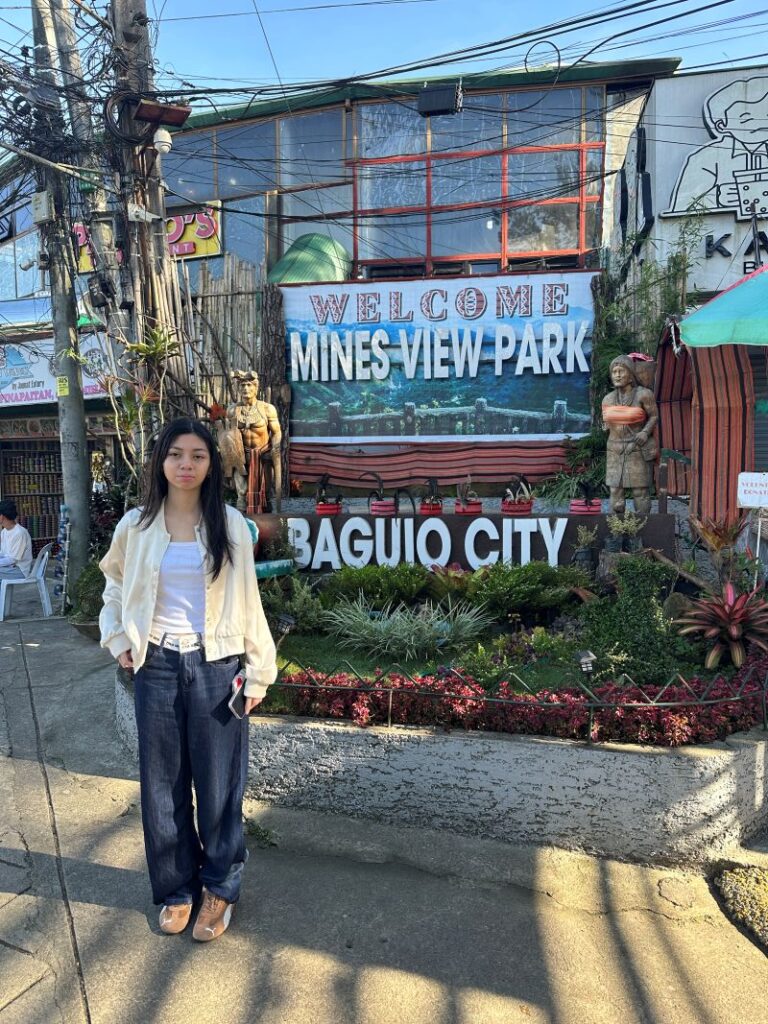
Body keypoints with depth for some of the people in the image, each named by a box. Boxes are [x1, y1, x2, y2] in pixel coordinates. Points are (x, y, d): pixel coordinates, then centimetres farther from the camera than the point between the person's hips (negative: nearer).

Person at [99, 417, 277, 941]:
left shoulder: (230, 524, -4)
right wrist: (119, 640, 8)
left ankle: (220, 887, 27)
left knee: (218, 781, 7)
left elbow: (247, 599, -1)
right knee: (163, 782, 12)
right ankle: (177, 886, 32)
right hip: (157, 665, 2)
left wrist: (259, 669, -2)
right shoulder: (136, 525, 1)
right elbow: (115, 586, 18)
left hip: (216, 664, -2)